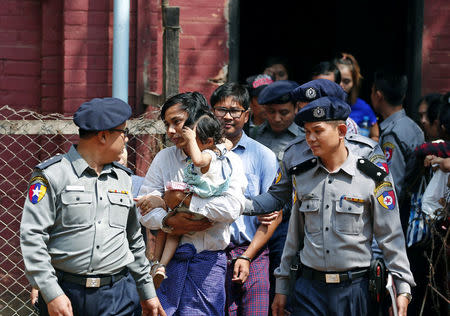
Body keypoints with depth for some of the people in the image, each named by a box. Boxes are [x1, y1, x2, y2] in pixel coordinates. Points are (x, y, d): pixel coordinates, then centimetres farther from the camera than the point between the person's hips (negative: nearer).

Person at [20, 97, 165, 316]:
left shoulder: (123, 178, 15)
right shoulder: (53, 175, -4)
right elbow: (32, 237, -10)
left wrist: (147, 293, 23)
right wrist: (52, 294, -17)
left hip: (120, 295, 4)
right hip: (66, 293, -4)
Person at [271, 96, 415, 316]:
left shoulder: (371, 178, -4)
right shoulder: (302, 176, 8)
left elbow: (391, 238, -1)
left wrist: (403, 289, -5)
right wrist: (281, 288, 17)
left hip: (353, 289, -3)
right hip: (309, 287, 3)